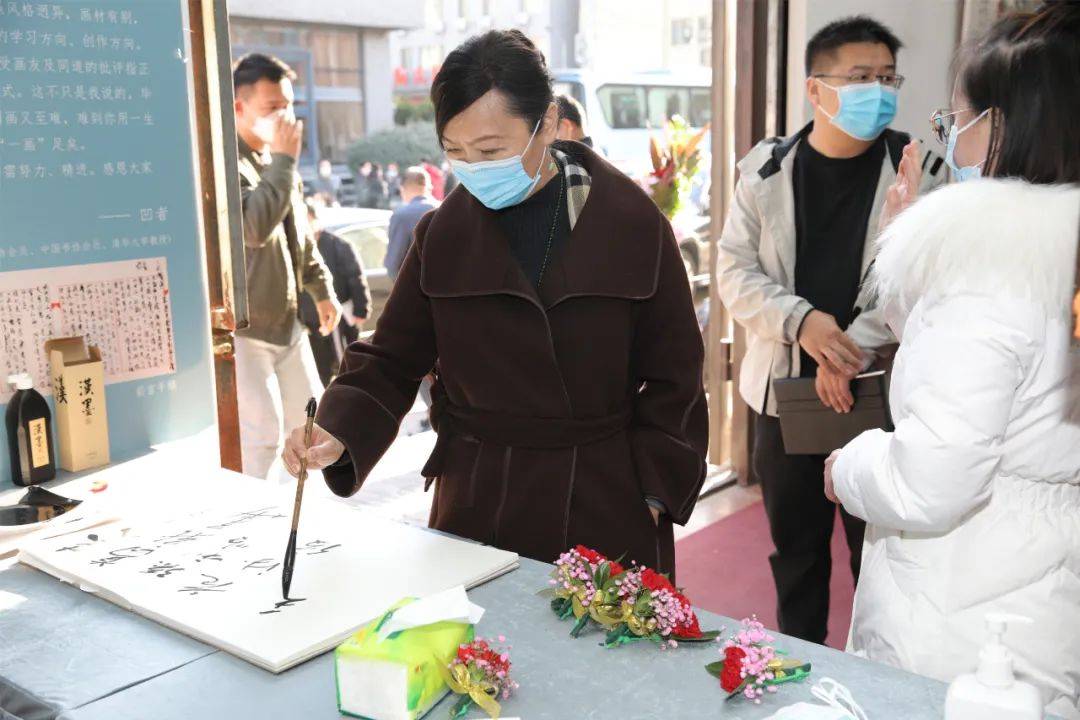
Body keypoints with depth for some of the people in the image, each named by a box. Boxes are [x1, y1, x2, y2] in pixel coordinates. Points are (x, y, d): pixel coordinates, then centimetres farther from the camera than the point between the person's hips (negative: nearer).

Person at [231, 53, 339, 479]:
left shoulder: (277, 161, 12)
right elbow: (254, 227, -32)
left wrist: (320, 289, 26)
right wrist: (284, 159, -25)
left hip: (286, 320, 9)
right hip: (243, 327, -9)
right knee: (261, 434, -8)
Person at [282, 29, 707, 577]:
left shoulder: (632, 222, -7)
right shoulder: (443, 233, -1)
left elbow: (672, 374, -2)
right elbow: (391, 359, 3)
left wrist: (654, 492, -5)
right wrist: (338, 435, -15)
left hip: (606, 504, -1)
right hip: (477, 500, 2)